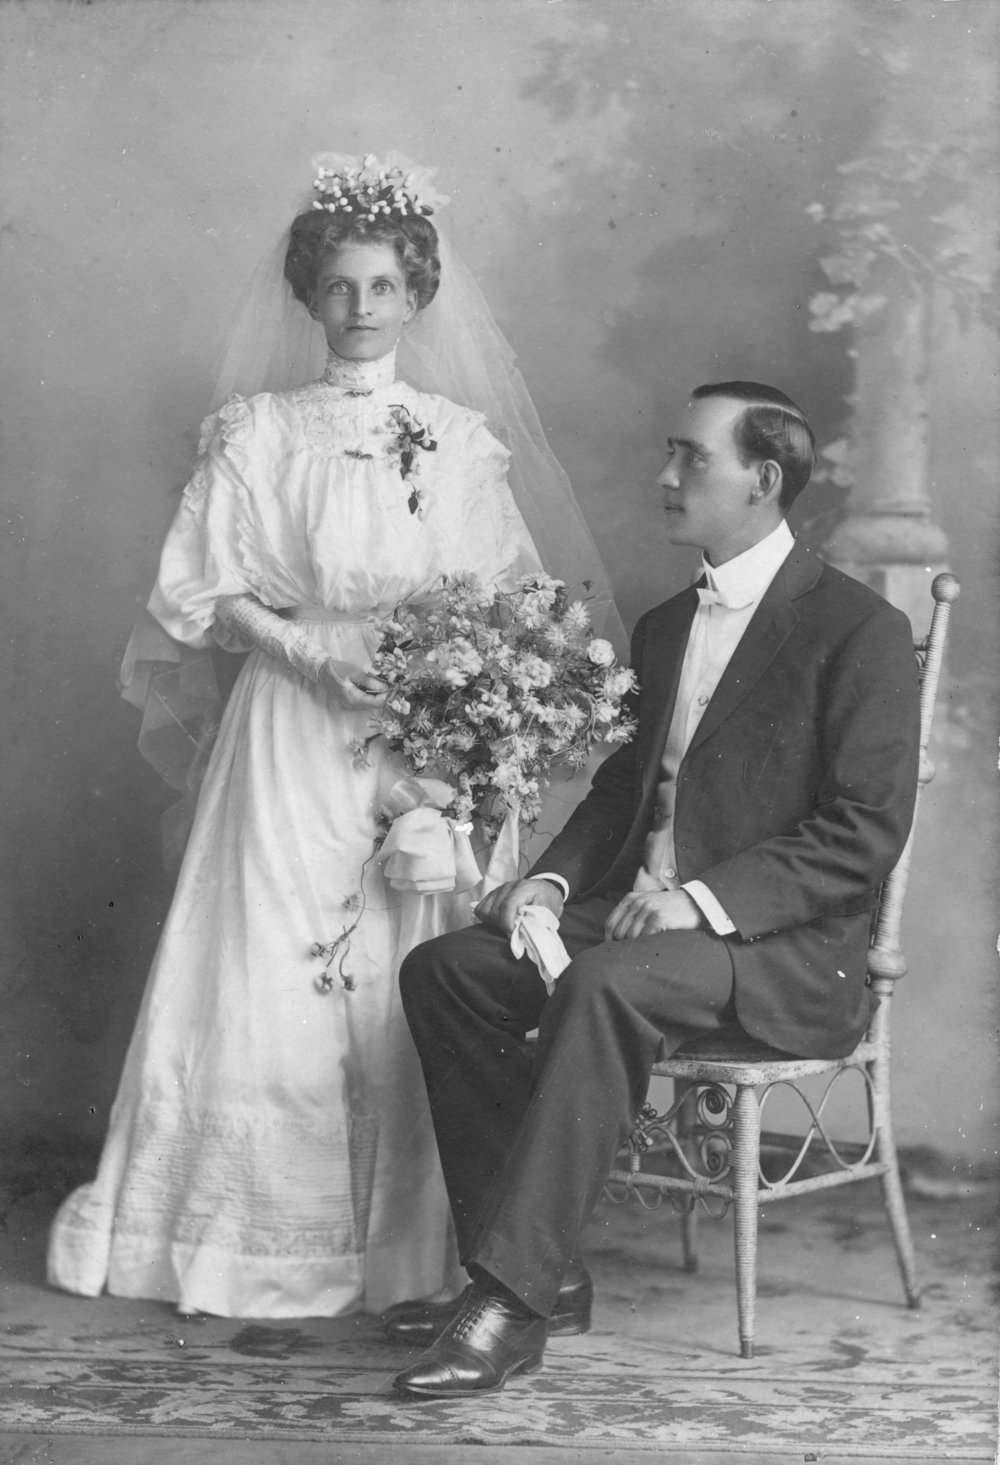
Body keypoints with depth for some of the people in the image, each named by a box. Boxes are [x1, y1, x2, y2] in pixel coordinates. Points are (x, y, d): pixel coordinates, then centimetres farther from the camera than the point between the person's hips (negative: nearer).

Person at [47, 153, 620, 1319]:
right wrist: (310, 650, -13)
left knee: (415, 982, -2)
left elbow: (512, 599, 10)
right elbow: (204, 591, 0)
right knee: (274, 970, -5)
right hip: (292, 738, -1)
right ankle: (273, 1247, 5)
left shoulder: (463, 439, 9)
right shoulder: (254, 431, 4)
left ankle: (409, 1245, 8)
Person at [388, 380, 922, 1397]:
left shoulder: (859, 629, -7)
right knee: (442, 969, -12)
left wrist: (707, 898, -22)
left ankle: (510, 1297, -33)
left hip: (780, 947, -8)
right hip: (632, 912, 8)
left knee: (604, 987, -36)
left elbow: (867, 830, -13)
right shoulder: (663, 626, 19)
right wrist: (555, 877, 3)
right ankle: (543, 1272, -11)